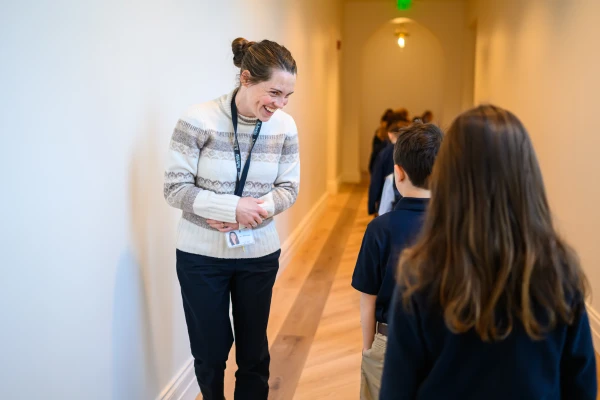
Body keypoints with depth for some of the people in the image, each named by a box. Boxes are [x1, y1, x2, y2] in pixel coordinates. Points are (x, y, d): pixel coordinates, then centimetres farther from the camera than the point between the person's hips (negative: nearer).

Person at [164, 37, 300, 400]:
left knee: (254, 350, 15)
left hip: (259, 255, 3)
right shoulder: (198, 121, -17)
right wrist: (232, 207, -26)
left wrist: (260, 208, -20)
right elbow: (175, 188, -15)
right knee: (210, 351, 12)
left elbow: (289, 187, 0)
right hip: (202, 255, -2)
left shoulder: (285, 127, -6)